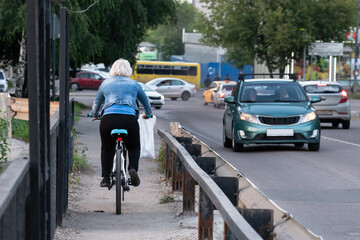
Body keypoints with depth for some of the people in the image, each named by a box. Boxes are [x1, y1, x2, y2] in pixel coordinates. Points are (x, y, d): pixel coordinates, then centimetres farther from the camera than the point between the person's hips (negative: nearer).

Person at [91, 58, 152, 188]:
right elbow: (145, 102, 35)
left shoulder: (105, 83, 21)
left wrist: (94, 114, 57)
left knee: (107, 149, 19)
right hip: (129, 118, 0)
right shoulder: (134, 84, 20)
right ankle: (133, 168, -7)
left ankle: (106, 178, 13)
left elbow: (97, 102, 36)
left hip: (109, 118, 0)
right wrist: (147, 114, 55)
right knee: (134, 147, 18)